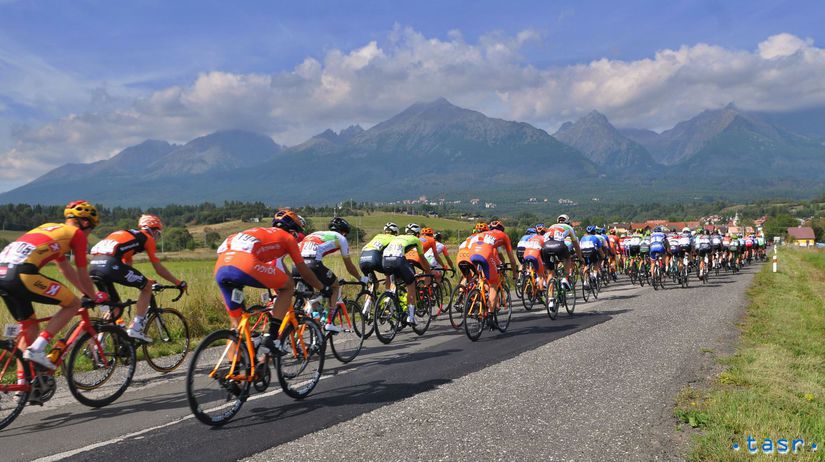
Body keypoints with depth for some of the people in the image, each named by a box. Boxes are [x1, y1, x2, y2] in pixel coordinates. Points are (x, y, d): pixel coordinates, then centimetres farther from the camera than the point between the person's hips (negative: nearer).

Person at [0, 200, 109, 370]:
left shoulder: (50, 228, 32)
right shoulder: (77, 234, 9)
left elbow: (65, 269, 39)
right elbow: (82, 274, 13)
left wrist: (87, 293, 46)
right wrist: (94, 297, 30)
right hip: (22, 274, -9)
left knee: (29, 325, 22)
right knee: (73, 304, 6)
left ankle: (22, 381, 24)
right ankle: (37, 349, -3)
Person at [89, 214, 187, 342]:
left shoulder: (127, 234, 35)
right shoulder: (147, 238, 14)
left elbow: (127, 266, 40)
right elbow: (159, 269, 15)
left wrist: (142, 280, 50)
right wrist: (179, 283, 26)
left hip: (94, 264, 8)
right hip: (110, 264, -8)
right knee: (147, 287, 10)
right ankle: (136, 328, 4)